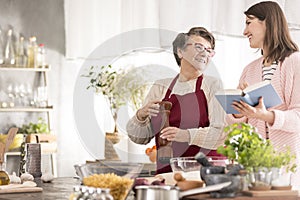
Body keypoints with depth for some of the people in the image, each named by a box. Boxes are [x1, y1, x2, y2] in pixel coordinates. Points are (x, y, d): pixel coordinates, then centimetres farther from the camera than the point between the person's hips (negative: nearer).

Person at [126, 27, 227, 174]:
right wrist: (141, 116, -5)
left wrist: (188, 135, -20)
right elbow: (140, 138, 15)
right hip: (165, 171, 2)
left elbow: (222, 132, -6)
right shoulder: (160, 87, 13)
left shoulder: (212, 85, 6)